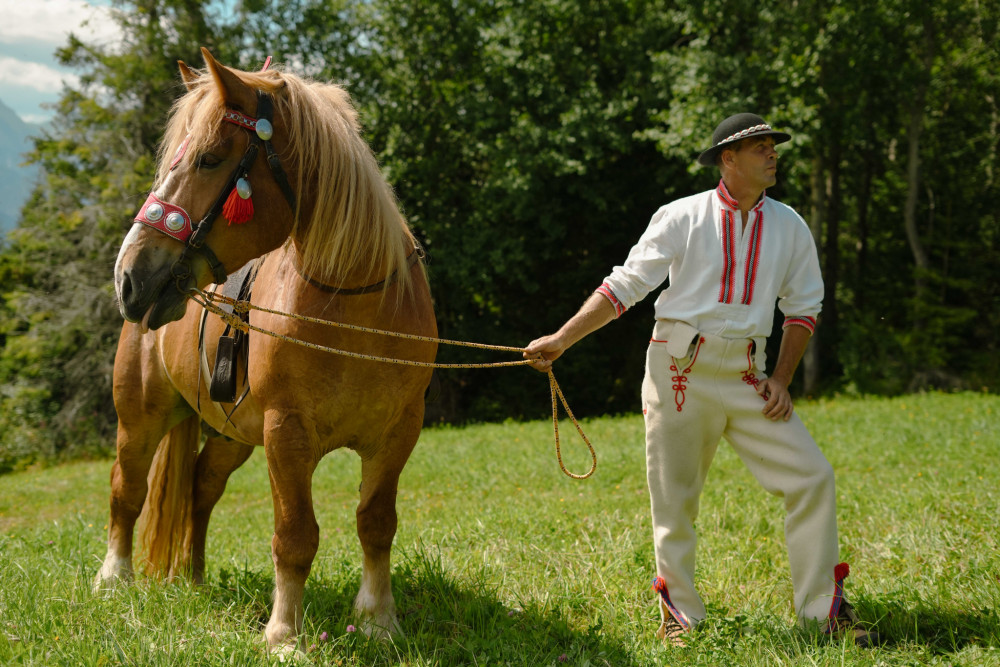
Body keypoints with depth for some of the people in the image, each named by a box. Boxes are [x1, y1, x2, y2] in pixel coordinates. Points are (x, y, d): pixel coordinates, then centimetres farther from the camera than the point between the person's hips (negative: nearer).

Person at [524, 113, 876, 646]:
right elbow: (623, 287, -2)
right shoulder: (681, 218, -3)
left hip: (746, 378, 3)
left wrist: (780, 379, 3)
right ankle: (679, 614, 20)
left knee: (812, 479, -5)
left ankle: (823, 610, 6)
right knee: (674, 499, 2)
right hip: (679, 371, -3)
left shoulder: (789, 227, 7)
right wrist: (561, 340, -8)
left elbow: (803, 308, 14)